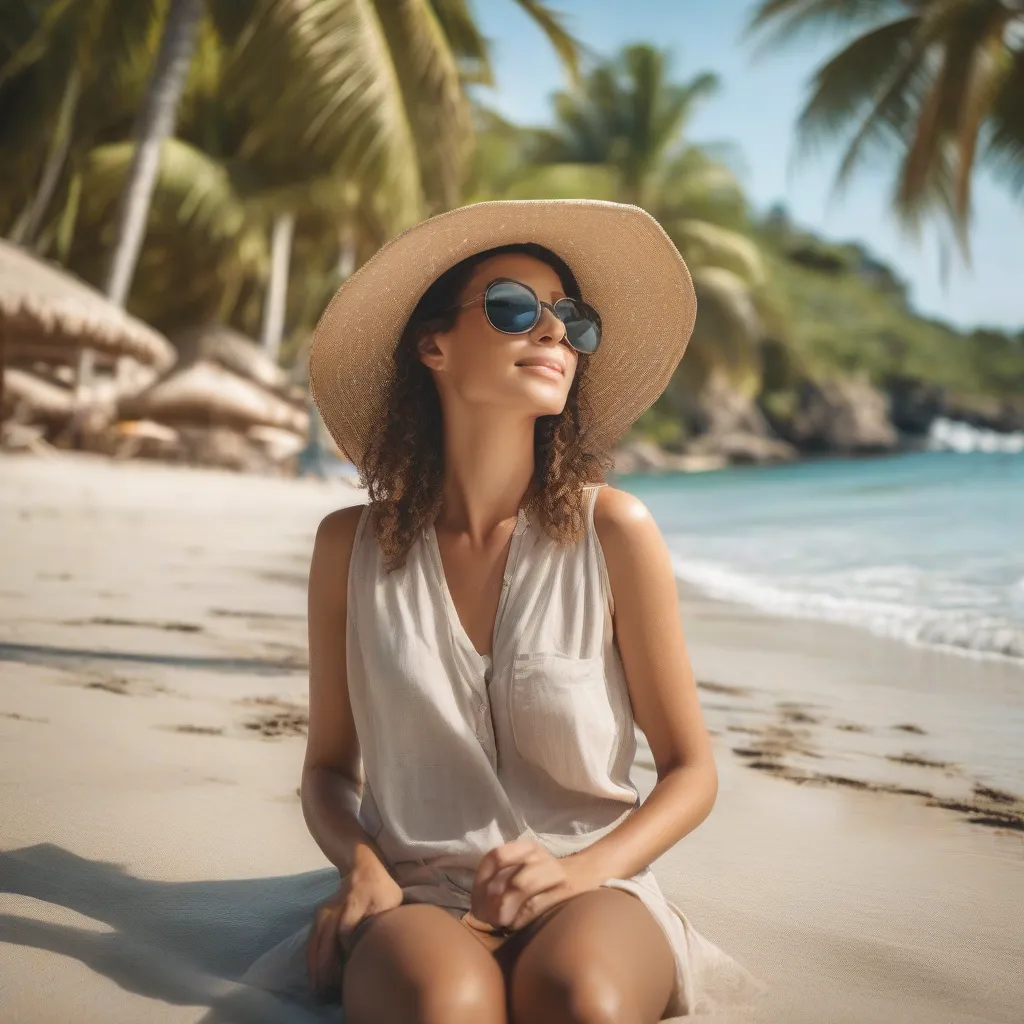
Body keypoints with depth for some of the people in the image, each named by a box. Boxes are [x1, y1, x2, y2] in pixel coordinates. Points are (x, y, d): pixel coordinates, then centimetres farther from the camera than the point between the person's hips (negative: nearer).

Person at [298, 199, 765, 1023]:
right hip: (420, 900, 0)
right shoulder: (353, 546, -1)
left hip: (591, 894, 0)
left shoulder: (613, 531, -5)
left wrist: (579, 871, -15)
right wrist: (363, 867, -10)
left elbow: (691, 772, 3)